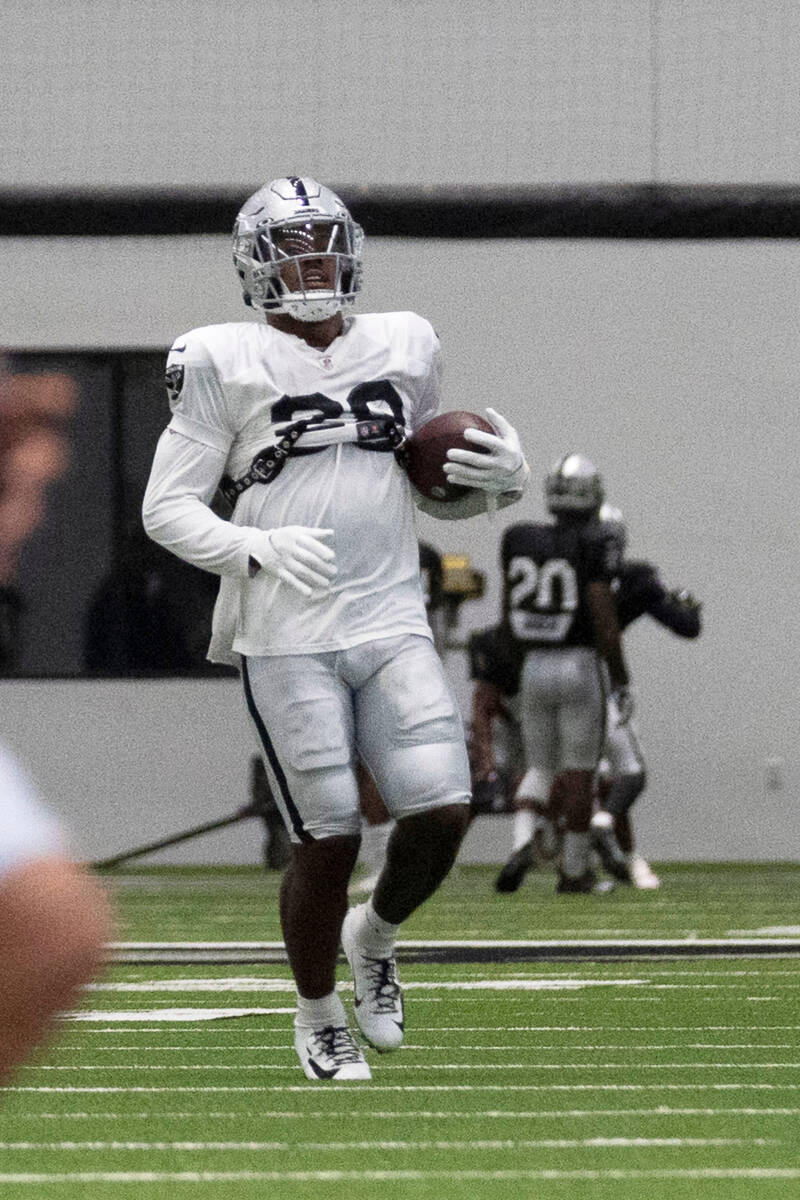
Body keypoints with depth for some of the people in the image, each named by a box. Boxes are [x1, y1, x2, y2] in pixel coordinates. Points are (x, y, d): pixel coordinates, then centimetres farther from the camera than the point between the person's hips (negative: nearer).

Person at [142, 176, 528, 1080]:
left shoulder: (404, 348, 12)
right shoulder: (226, 363, -2)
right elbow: (167, 507, -2)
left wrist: (494, 483, 3)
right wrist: (256, 548, -18)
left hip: (391, 624, 4)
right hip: (286, 637, -4)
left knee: (441, 811, -10)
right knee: (328, 836, -6)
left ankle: (374, 936, 21)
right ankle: (317, 1016, 18)